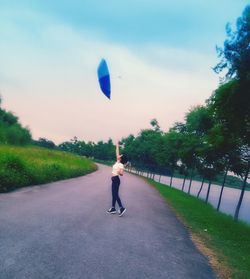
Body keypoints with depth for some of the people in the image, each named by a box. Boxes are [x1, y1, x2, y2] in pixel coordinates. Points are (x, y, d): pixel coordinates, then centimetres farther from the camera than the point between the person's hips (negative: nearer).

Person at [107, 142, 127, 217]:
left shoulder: (121, 165, -14)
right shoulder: (117, 162, 8)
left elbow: (121, 174, -21)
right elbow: (117, 153, 16)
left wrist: (120, 172, -40)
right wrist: (117, 146, 19)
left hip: (116, 179, -9)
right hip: (114, 179, 9)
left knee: (115, 194, -7)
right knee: (114, 194, 10)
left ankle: (122, 208, -3)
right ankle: (113, 208, 15)